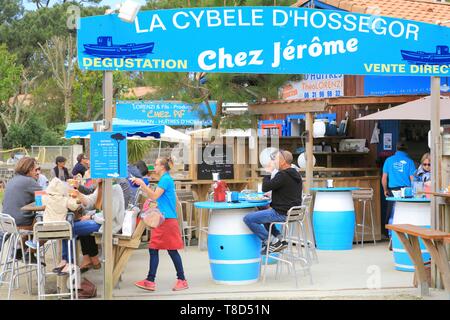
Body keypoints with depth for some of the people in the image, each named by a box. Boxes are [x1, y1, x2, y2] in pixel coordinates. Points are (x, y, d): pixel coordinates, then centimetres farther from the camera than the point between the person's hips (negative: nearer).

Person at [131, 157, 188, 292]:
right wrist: (141, 185, 18)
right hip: (161, 220, 10)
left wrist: (142, 184, -18)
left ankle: (182, 280, 6)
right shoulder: (165, 179, 17)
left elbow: (154, 196, -18)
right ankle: (150, 281, 6)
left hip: (167, 220, -10)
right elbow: (156, 197, 19)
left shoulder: (166, 179, -12)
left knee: (172, 250, -3)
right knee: (153, 249, 6)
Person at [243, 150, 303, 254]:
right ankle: (279, 239, 23)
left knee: (248, 218, -9)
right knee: (264, 213, 35)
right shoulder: (295, 174, 13)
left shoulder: (283, 175, -19)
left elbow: (265, 187, -16)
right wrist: (272, 195, 16)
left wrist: (268, 172, -4)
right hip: (292, 212, 10)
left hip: (282, 214, -10)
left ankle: (273, 242, -5)